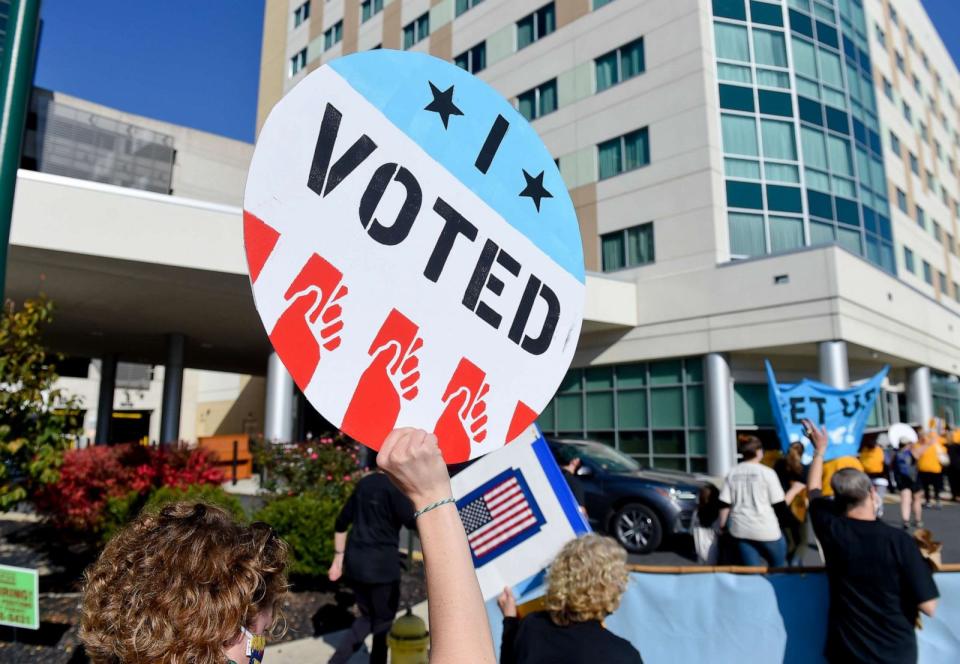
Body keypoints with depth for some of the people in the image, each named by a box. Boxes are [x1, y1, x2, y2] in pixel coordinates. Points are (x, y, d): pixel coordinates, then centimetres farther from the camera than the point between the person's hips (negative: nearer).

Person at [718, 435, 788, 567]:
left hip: (740, 529, 4)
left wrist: (722, 525, 13)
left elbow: (724, 504, 2)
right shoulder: (767, 472, -7)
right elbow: (779, 504, -6)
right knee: (778, 567, 20)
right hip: (765, 528, -4)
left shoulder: (732, 473, 4)